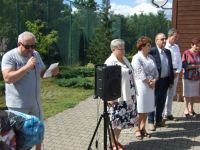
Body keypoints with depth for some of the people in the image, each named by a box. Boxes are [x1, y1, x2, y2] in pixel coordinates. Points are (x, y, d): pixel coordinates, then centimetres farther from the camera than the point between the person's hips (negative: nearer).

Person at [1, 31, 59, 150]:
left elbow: (42, 73, 13)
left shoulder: (36, 54, 5)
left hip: (35, 101, 6)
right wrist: (27, 67, -30)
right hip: (18, 104, -6)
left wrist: (52, 72, -9)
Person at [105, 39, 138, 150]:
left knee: (121, 120, 14)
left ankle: (116, 141, 27)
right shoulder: (110, 62, -14)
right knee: (115, 120, 0)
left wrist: (133, 92, 19)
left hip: (127, 96, 8)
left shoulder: (125, 60, 13)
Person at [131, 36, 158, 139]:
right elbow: (140, 74, -14)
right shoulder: (136, 58, -9)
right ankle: (138, 130, 10)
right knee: (139, 109, -1)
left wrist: (154, 80, -6)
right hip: (141, 85, -7)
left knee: (146, 109, 11)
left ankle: (143, 128, 23)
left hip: (151, 86, 7)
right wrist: (149, 82, -8)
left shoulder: (151, 57, 14)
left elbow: (155, 71, 11)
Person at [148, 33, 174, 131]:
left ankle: (159, 120, 28)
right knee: (153, 102, 2)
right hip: (156, 81, -7)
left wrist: (171, 80, 12)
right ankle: (150, 122, 14)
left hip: (165, 81, 7)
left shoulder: (168, 52, 13)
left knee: (162, 102, 14)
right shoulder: (152, 51, -10)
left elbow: (170, 66, 15)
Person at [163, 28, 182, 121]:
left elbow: (179, 60, 16)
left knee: (171, 94, 12)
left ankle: (168, 113, 22)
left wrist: (178, 71, 1)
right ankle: (162, 114, 2)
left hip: (175, 73, 7)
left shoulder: (176, 47, 14)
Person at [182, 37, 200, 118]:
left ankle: (191, 108, 25)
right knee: (187, 94, 5)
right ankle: (186, 109, 19)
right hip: (187, 77, -4)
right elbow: (184, 66, -10)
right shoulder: (186, 53, -9)